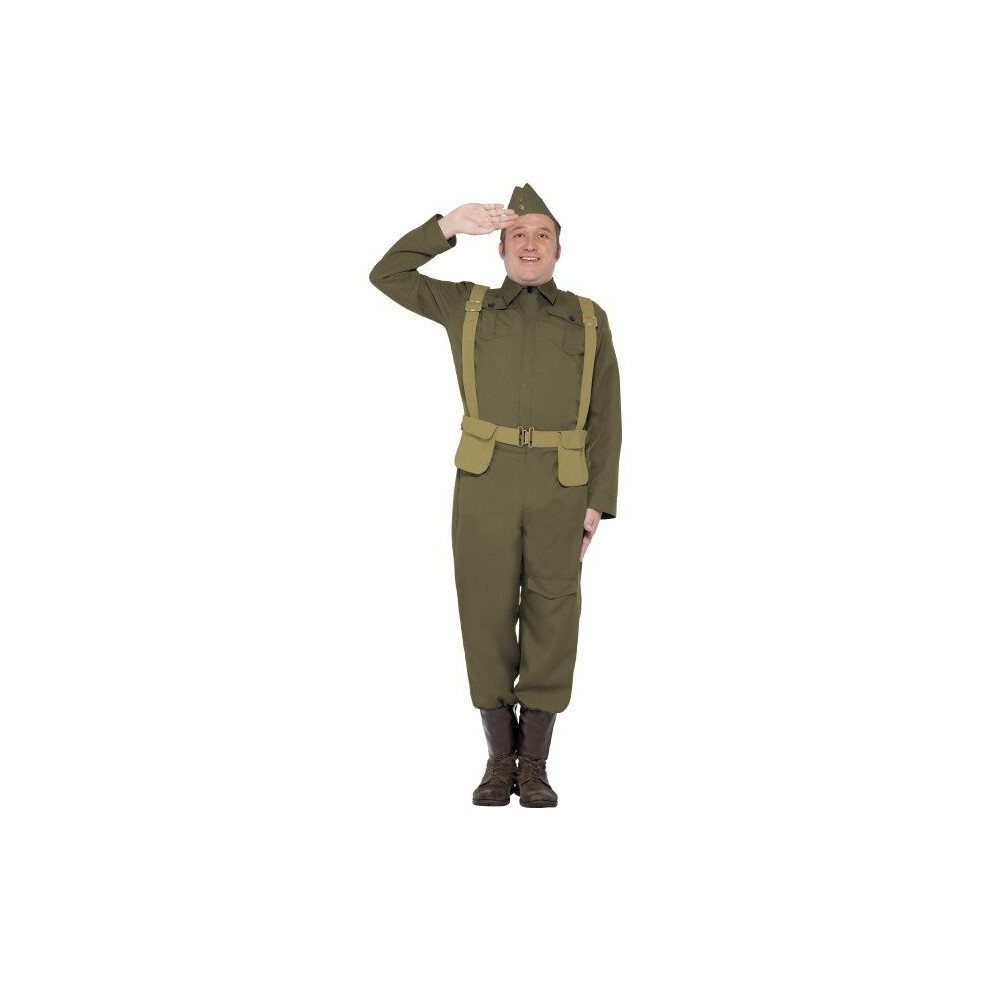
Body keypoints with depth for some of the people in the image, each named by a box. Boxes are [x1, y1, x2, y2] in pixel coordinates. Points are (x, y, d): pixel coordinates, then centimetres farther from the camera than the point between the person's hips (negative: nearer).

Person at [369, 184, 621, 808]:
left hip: (560, 490, 0)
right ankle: (500, 760, 12)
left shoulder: (589, 320, 11)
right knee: (488, 617, -1)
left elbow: (605, 419, 7)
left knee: (551, 622, -1)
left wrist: (598, 504, -2)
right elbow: (387, 275, 9)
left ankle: (534, 766, 9)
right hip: (486, 485, 0)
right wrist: (450, 225, -2)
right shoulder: (468, 306, 13)